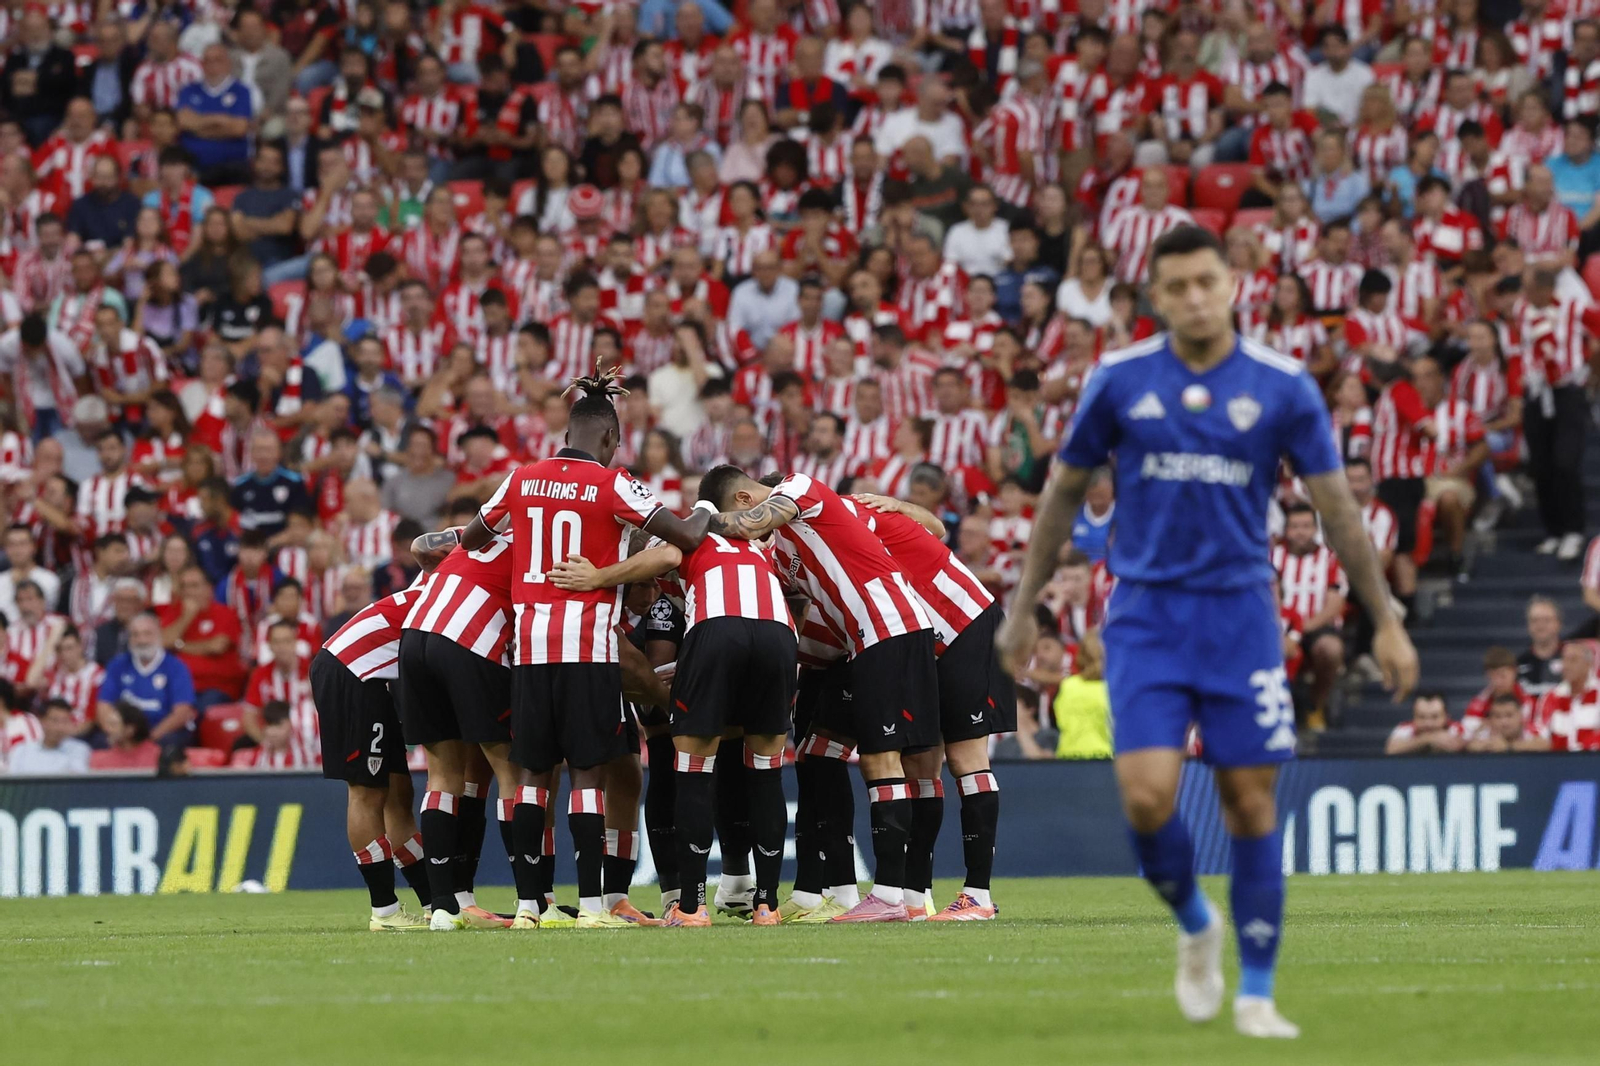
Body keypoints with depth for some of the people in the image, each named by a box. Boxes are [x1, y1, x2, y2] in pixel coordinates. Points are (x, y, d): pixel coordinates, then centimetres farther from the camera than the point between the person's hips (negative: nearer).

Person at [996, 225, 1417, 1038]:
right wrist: (1023, 607, 10)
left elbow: (1335, 506, 4)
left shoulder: (1282, 386, -1)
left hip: (1240, 612, 0)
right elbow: (1063, 492, 10)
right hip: (1145, 613, 0)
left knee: (1250, 801, -2)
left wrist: (1384, 620, 2)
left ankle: (1255, 993, 9)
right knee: (1146, 796, -13)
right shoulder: (1119, 382, 0)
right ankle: (1195, 927, 17)